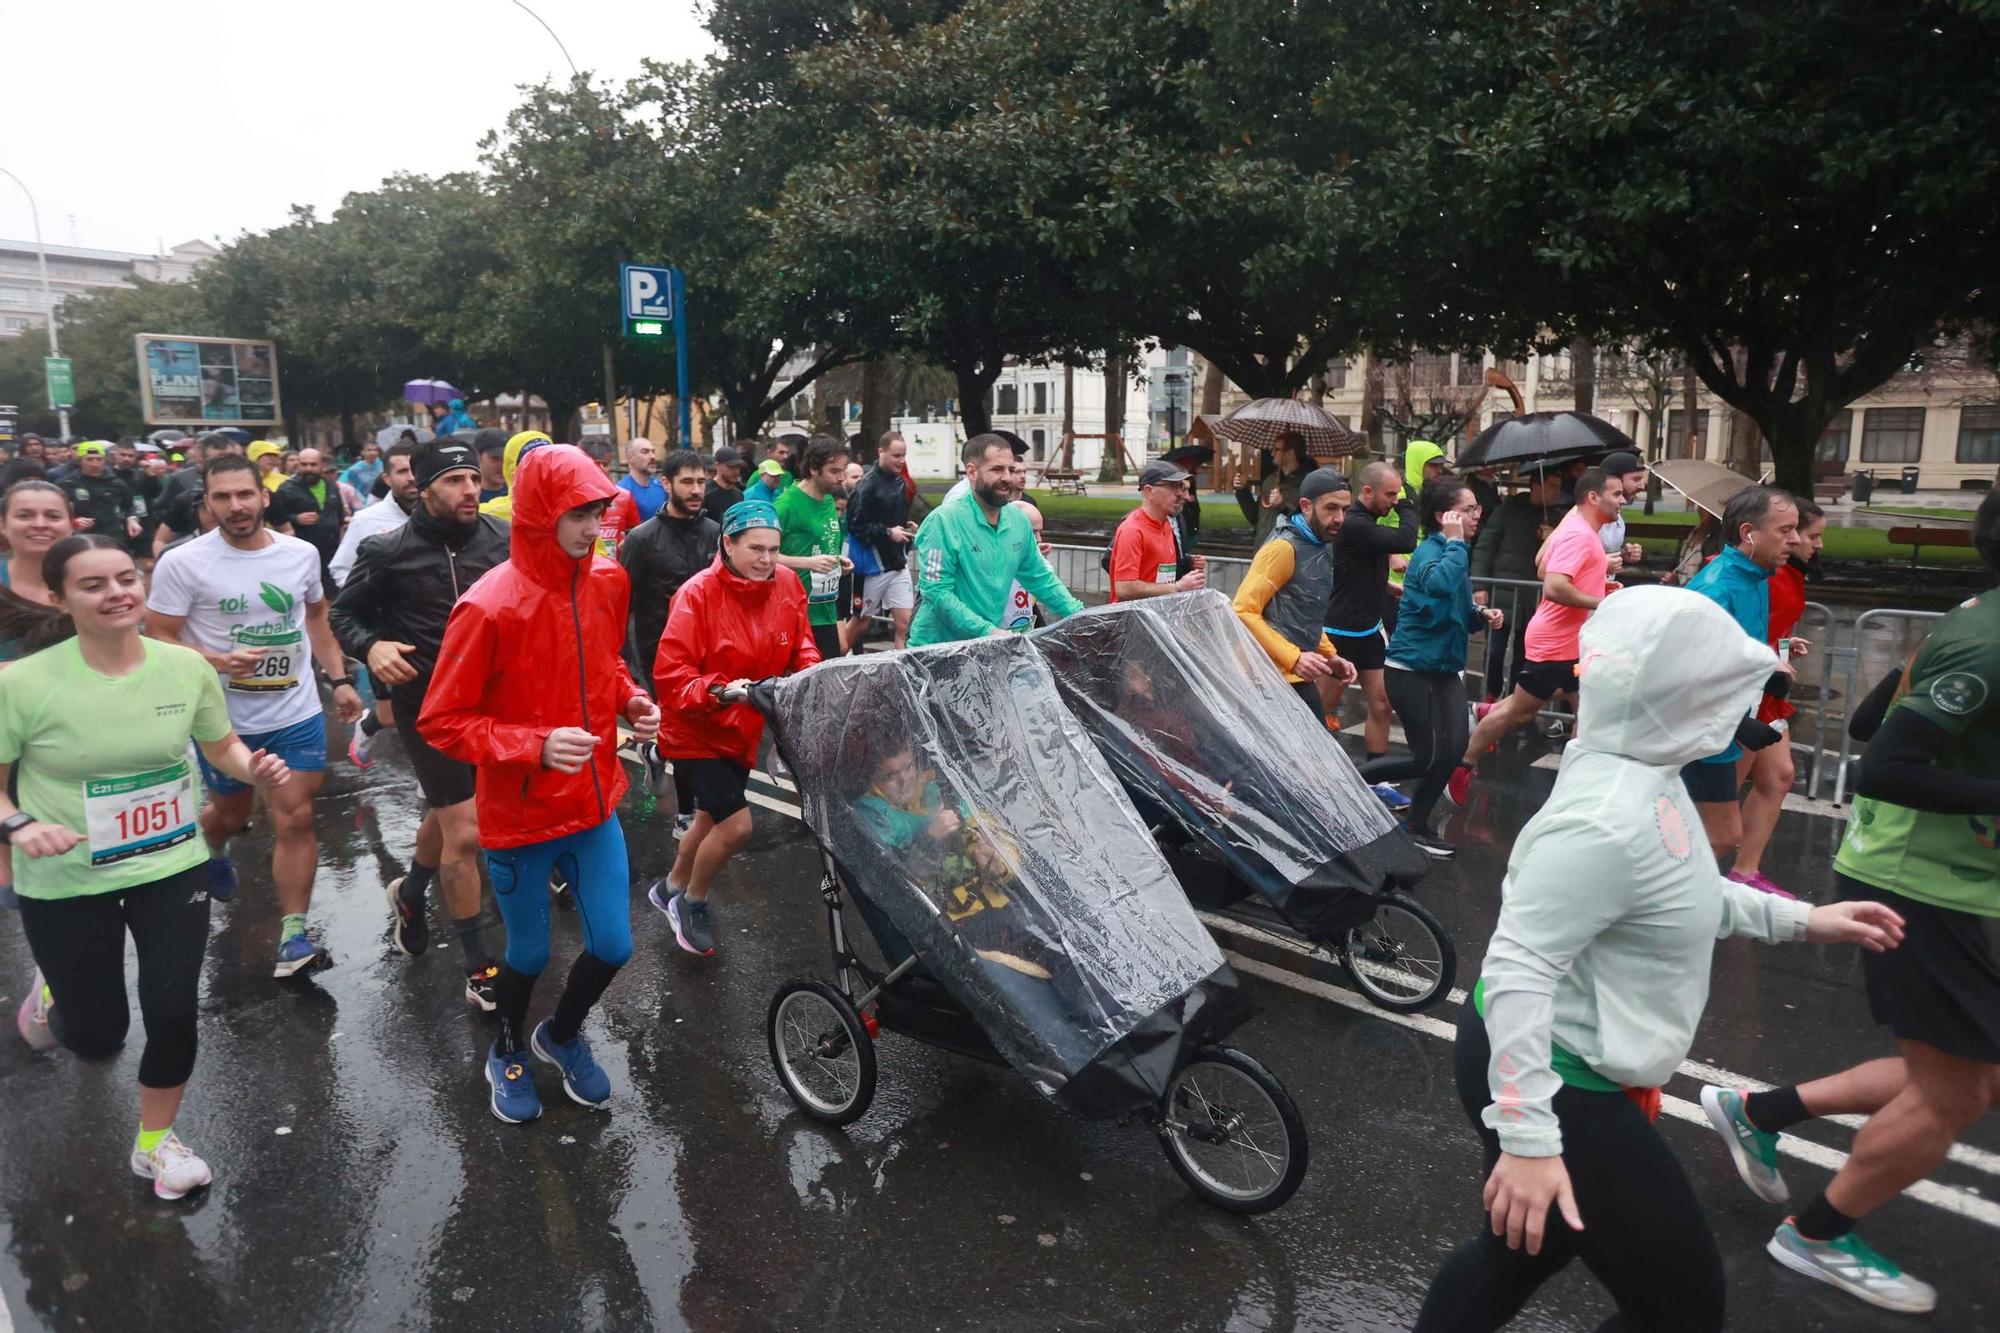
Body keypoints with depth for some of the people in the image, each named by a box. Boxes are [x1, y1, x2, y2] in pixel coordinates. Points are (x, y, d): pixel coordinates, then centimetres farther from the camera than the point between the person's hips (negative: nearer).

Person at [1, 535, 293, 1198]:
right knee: (97, 1037, 9)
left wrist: (255, 768, -14)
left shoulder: (186, 666, -9)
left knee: (174, 1014, 3)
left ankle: (155, 1142, 32)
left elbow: (222, 747, 6)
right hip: (66, 884, -2)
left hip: (172, 868, 2)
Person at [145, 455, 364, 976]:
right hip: (224, 721, -1)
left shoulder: (302, 553, -1)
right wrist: (220, 663, -27)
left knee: (296, 819, -3)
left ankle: (294, 935, 4)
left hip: (297, 714, 2)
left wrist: (340, 679, 8)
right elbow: (157, 639, -11)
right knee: (231, 813, 19)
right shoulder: (183, 563, -13)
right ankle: (213, 851, 56)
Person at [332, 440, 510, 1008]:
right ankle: (478, 967, 12)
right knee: (465, 832, -4)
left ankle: (410, 892, 56)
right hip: (427, 704, -4)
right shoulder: (388, 551, -11)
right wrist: (371, 646, -19)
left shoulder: (503, 539, -7)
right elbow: (345, 613, 2)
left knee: (447, 814, 25)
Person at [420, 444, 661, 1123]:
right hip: (519, 818, -5)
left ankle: (562, 1034, 41)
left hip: (594, 804, 5)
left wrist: (632, 701, -4)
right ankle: (508, 1051, 46)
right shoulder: (488, 607, -21)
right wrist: (536, 745, -28)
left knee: (613, 944, 9)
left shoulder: (607, 581, -3)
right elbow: (440, 722, -16)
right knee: (529, 953, 14)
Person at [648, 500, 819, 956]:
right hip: (698, 731, -6)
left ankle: (671, 887, 50)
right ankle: (692, 903, 16)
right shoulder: (697, 594, -23)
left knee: (714, 816, 23)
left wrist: (815, 676, -13)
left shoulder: (787, 586, -6)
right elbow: (670, 677, -24)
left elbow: (802, 647, 6)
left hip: (744, 728, 7)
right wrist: (718, 692, -38)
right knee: (736, 825, -13)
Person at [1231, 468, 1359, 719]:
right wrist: (1293, 658, -24)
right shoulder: (1284, 547, -14)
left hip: (1299, 675, 9)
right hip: (1280, 675, -9)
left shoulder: (1323, 547, 15)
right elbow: (1243, 611, -21)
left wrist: (1330, 655, 12)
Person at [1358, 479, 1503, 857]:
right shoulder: (1429, 551, -16)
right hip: (1412, 669, -9)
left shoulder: (1453, 551, 11)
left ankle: (1416, 826, 20)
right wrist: (1455, 542, -29)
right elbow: (1440, 585, -42)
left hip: (1444, 668, 9)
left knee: (1452, 752, 4)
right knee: (1431, 758, -3)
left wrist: (1481, 615, 0)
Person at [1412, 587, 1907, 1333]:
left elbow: (1676, 896, 18)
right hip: (1558, 1083, -10)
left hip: (1573, 1068, 10)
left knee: (1521, 1256, 27)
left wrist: (1800, 921, 17)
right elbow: (1517, 970, -32)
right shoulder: (1609, 820, -30)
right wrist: (1528, 1139, -31)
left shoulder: (1640, 778, 1)